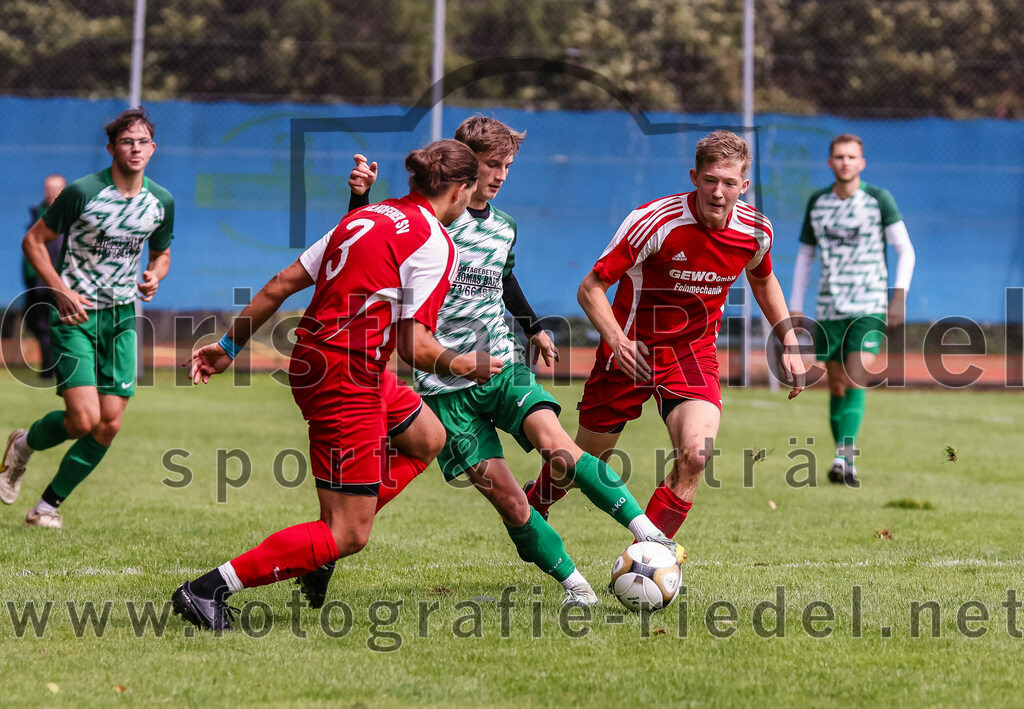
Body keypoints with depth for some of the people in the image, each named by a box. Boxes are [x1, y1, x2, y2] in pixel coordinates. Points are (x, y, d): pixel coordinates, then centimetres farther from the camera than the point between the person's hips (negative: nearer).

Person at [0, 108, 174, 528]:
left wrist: (154, 277, -5)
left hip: (122, 317, 5)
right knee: (84, 419, -17)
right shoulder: (82, 192, -14)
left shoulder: (161, 202, 2)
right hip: (76, 314, -5)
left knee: (109, 425, -3)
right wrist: (62, 291, -16)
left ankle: (49, 505, 13)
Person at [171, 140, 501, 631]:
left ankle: (328, 540, 18)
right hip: (347, 378, -10)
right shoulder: (434, 244, -10)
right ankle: (207, 590, -14)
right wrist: (455, 365, -27)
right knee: (347, 537, -7)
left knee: (427, 438, 28)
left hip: (311, 359, 10)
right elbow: (413, 344, -18)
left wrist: (230, 344, 17)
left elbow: (283, 283, 12)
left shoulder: (366, 216, 13)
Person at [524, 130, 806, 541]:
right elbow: (591, 287, -19)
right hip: (632, 350, -3)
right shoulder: (655, 221, -24)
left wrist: (789, 342, 9)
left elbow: (762, 280, 16)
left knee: (695, 454, -22)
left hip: (693, 353, 3)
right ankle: (528, 510, 44)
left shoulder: (755, 231, -9)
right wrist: (616, 338, -36)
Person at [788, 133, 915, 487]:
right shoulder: (817, 203, 8)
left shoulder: (879, 200, -3)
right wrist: (796, 307, 11)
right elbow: (805, 254, 16)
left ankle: (844, 458, -25)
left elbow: (905, 250, -2)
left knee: (855, 382, -17)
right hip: (829, 309, 4)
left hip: (869, 308, -4)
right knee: (837, 387, 8)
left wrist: (899, 295, -14)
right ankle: (844, 463, 17)